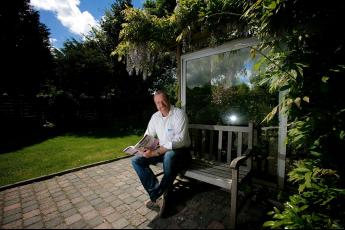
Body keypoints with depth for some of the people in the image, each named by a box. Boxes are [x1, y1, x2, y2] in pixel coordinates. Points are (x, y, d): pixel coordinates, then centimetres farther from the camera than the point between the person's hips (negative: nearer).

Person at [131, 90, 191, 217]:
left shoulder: (179, 113, -15)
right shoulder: (155, 116, 5)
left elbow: (180, 140, -25)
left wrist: (156, 152, -30)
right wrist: (144, 148, -15)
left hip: (180, 151, -6)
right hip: (162, 150, 7)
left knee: (169, 156, -40)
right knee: (136, 160, -9)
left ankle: (158, 196, -14)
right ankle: (159, 197, -15)